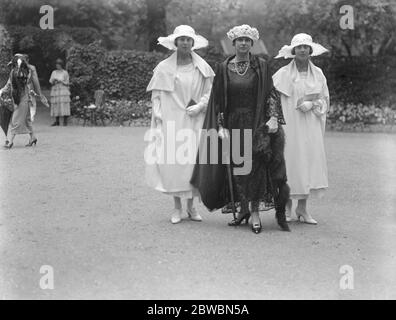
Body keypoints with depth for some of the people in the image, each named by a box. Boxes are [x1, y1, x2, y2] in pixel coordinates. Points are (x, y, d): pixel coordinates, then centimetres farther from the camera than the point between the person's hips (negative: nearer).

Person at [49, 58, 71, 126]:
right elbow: (51, 82, 10)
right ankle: (57, 121, 3)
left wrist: (60, 81, -15)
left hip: (63, 91, -3)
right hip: (55, 90, 4)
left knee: (64, 106, -9)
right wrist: (53, 81, -12)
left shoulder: (65, 73, 2)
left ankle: (65, 121, -6)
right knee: (56, 106, -1)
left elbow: (67, 83, 0)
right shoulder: (54, 72, 13)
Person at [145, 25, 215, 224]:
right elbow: (156, 95, 3)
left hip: (194, 121, 1)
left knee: (193, 161, 1)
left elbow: (210, 91, 7)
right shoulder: (164, 67, 2)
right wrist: (158, 116, -7)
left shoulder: (202, 67, 5)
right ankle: (177, 207, 9)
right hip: (171, 121, -1)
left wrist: (199, 106, -9)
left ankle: (191, 206, 14)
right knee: (172, 160, -2)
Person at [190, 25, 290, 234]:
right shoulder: (224, 68, 5)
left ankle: (255, 212, 0)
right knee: (236, 167, 5)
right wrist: (220, 126, -3)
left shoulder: (261, 66, 3)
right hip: (233, 124, 2)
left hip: (257, 123, -2)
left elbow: (271, 94, 1)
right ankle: (243, 209, 20)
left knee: (256, 165, -6)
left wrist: (274, 117, -13)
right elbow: (217, 100, 4)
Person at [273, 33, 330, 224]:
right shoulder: (283, 74, -1)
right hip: (290, 124, -3)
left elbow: (325, 100, 11)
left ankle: (302, 208, 12)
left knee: (310, 161, 2)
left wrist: (312, 103, -8)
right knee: (289, 160, -2)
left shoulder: (318, 74, 9)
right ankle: (287, 207, 12)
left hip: (311, 126, 3)